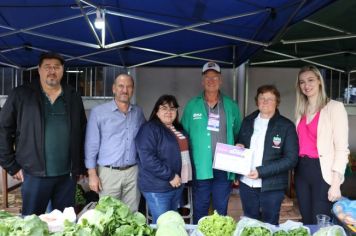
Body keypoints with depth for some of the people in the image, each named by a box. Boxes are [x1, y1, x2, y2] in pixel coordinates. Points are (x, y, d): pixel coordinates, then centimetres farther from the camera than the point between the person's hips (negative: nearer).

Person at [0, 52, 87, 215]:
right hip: (34, 174, -2)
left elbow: (82, 133, 10)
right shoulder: (21, 95, -2)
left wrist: (81, 166, 8)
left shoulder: (73, 97, 7)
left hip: (67, 174, 3)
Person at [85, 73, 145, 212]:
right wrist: (92, 173, -7)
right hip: (109, 172, -3)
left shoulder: (138, 112, 8)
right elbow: (91, 144, -4)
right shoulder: (99, 112, -4)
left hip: (133, 172, 3)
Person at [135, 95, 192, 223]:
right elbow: (147, 158, -23)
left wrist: (180, 178, 15)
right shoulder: (149, 129, -13)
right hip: (158, 188, -8)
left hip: (177, 184, 8)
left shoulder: (178, 129, 12)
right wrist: (170, 176, -21)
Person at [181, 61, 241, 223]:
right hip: (200, 168, -1)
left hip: (224, 168, 1)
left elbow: (238, 135, 9)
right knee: (199, 210, 11)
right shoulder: (192, 105, 1)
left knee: (221, 210, 15)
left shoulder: (231, 106, 5)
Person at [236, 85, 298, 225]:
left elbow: (291, 159, -13)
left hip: (271, 187, -4)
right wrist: (238, 148, -6)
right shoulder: (247, 121, 7)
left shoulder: (286, 126, -7)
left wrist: (261, 171, -20)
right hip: (246, 184, 4)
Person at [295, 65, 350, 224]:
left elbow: (341, 148, -11)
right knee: (306, 221, 15)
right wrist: (296, 169, 8)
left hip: (322, 172, -6)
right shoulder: (301, 111, 13)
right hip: (301, 170, 6)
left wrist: (336, 183, -16)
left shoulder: (334, 107, -6)